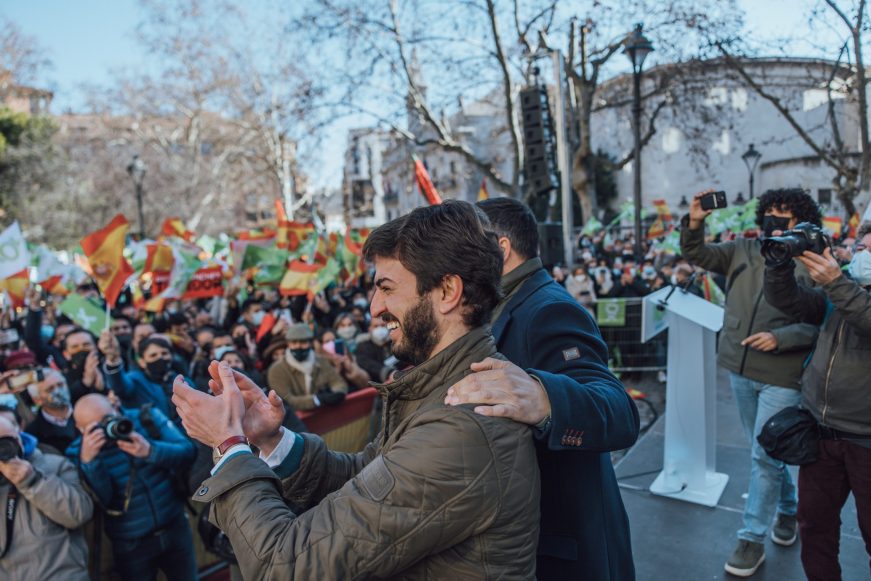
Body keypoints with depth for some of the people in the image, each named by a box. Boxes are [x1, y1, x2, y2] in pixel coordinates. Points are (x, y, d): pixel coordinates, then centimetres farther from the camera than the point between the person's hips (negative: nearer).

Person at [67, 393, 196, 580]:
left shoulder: (147, 416, -7)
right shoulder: (78, 452, -8)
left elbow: (187, 453, -13)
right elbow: (101, 501, -16)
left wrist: (150, 450, -29)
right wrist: (88, 461, -29)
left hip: (176, 528, 1)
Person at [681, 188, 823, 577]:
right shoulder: (743, 250, 3)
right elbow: (696, 255, 4)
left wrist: (779, 338, -25)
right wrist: (694, 223, -14)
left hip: (781, 376, -5)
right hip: (740, 369, 5)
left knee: (764, 455, -1)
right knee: (765, 450, 20)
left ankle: (753, 538, 13)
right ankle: (789, 508, 44)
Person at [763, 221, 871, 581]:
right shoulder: (837, 294, 9)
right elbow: (784, 299, 0)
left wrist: (835, 281, -34)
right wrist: (780, 260, -14)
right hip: (820, 432, 5)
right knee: (814, 524, 14)